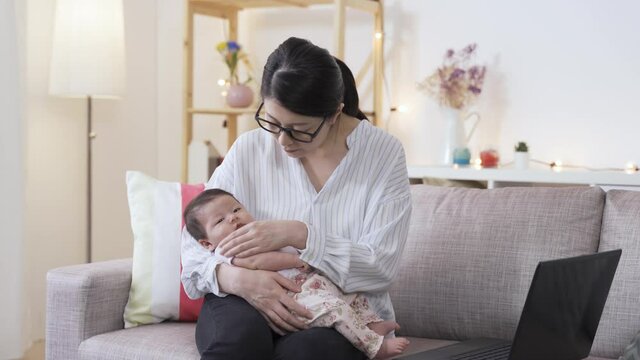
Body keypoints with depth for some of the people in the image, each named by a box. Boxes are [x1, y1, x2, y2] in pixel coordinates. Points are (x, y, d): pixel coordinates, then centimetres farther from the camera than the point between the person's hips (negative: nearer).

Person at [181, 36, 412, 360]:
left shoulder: (383, 154, -4)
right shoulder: (249, 149, 1)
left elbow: (381, 267, -11)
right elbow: (194, 244, -1)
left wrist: (298, 234, -23)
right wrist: (234, 278, -23)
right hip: (251, 301, 2)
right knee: (238, 332, -35)